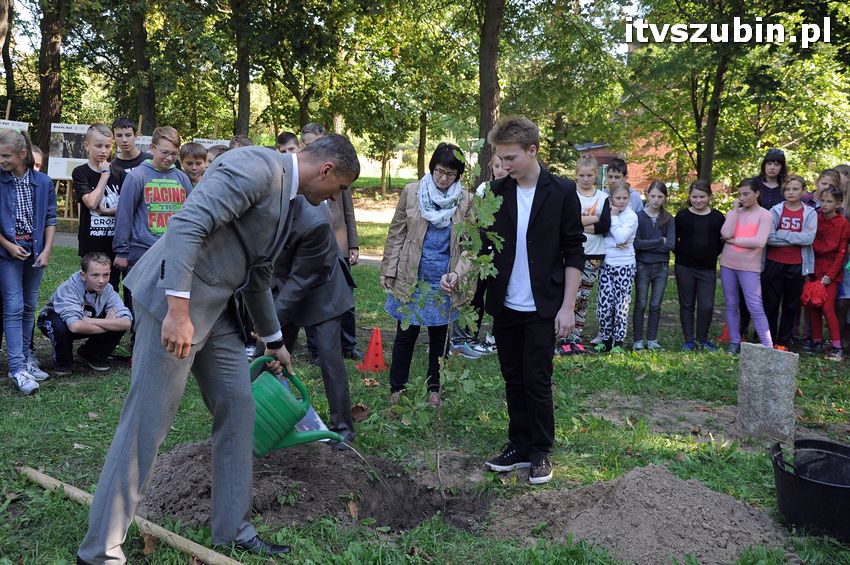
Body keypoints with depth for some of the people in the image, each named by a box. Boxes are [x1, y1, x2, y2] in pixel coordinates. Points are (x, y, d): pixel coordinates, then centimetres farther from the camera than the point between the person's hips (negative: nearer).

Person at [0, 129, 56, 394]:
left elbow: (51, 218, 4)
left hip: (35, 250, 3)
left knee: (30, 306, 10)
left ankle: (25, 355, 21)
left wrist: (47, 250, -4)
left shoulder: (43, 182, -1)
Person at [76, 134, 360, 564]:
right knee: (147, 423, -4)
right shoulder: (256, 166, -14)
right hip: (176, 300, -10)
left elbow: (258, 278, 28)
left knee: (238, 409, 12)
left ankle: (232, 529, 25)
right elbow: (187, 225, -25)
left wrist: (273, 340, 38)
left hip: (215, 307, 10)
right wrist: (178, 310, -30)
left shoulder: (285, 197, 17)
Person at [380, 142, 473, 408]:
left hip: (444, 281, 1)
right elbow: (396, 234, 2)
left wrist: (458, 273, -13)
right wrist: (388, 271, 1)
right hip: (411, 278, 0)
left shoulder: (466, 201, -3)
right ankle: (396, 388, 23)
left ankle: (434, 389, 29)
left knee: (439, 336, 13)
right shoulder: (411, 192, -2)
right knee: (406, 334, 8)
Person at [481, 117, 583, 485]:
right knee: (514, 380, 11)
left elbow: (573, 254, -5)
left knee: (537, 382, 0)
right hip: (504, 306, 4)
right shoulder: (496, 192, 2)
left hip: (542, 309, -4)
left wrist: (567, 306, -9)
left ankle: (541, 452, 16)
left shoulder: (562, 193, -7)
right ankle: (519, 447, 23)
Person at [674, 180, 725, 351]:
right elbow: (673, 239, 4)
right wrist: (680, 254, -3)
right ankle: (689, 340, 17)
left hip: (707, 269, 0)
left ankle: (702, 339, 17)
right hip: (684, 268, 0)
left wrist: (713, 255, 1)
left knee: (707, 306, -2)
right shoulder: (682, 216, -1)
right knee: (687, 305, 7)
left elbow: (722, 241, 10)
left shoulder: (717, 217, 1)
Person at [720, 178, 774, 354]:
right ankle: (734, 343, 19)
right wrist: (735, 210, -5)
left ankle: (768, 346, -3)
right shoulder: (734, 212, 8)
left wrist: (733, 240, -10)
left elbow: (759, 242, -16)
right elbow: (726, 233, -10)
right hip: (728, 264, 5)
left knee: (755, 308, -7)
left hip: (749, 267, -5)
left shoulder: (765, 215, -3)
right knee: (731, 305, 10)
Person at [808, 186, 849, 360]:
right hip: (815, 267, 4)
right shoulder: (816, 218, 5)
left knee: (827, 307, -10)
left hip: (831, 269, -4)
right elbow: (809, 243, 6)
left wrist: (830, 275, -11)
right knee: (813, 306, 5)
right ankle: (817, 342, 16)